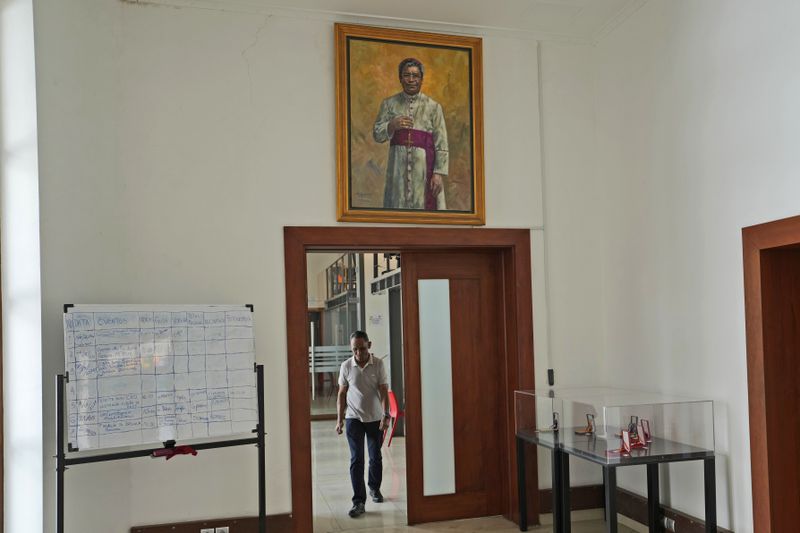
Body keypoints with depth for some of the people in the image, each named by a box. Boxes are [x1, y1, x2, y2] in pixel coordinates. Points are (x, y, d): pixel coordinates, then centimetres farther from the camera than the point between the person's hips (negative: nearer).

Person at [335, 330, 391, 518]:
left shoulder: (378, 364, -8)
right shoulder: (346, 366, -5)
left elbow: (383, 391, -9)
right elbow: (342, 394, 2)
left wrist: (386, 415, -20)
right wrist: (339, 419, 0)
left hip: (375, 418, 0)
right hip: (354, 418, 0)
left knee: (376, 457, 12)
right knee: (356, 459, -6)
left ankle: (375, 488, 37)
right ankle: (359, 501, -2)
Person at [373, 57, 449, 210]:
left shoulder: (433, 106, 2)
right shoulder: (389, 104, 9)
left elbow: (441, 144, -2)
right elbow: (376, 135, 8)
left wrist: (439, 173, -10)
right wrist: (391, 126, -12)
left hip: (424, 165, -2)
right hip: (398, 164, 2)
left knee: (425, 204, -2)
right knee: (397, 203, 4)